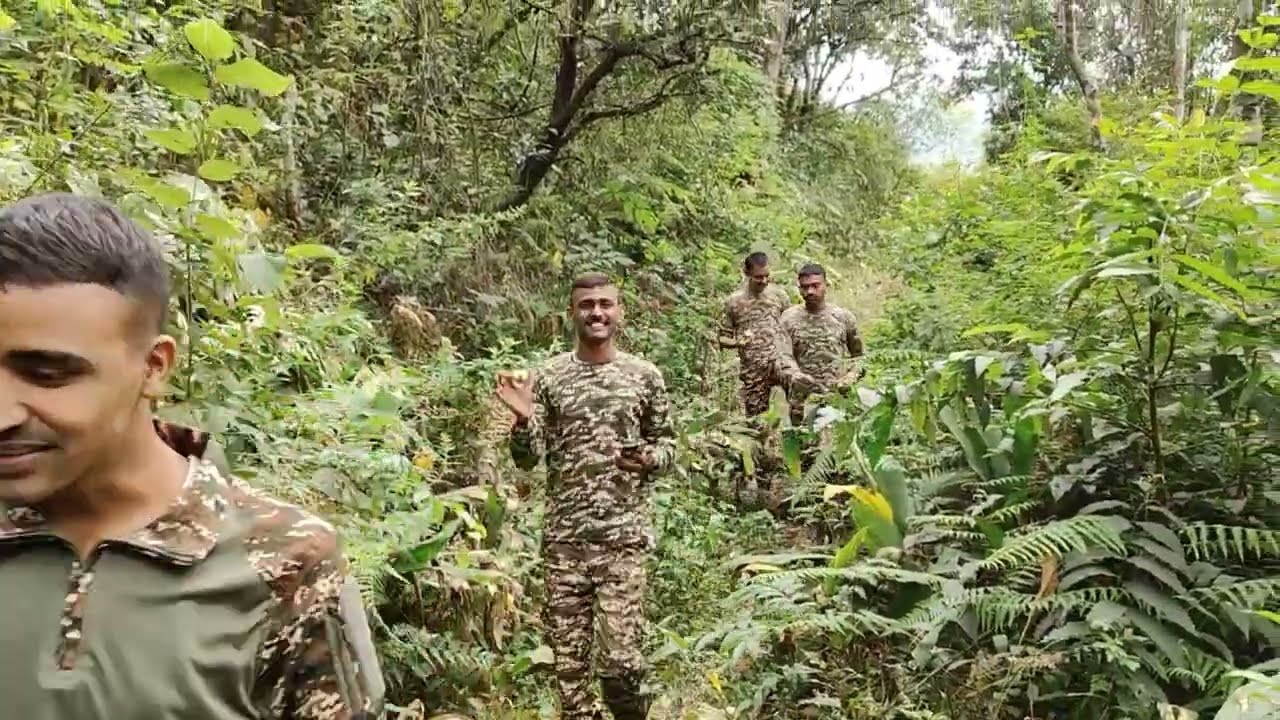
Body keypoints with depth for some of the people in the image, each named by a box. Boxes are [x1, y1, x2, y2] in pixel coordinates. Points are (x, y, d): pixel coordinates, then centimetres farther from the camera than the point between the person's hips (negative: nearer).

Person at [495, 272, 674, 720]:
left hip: (624, 536, -1)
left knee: (623, 659, -2)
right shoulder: (548, 377, 2)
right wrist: (524, 418, -19)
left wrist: (647, 458, -11)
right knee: (568, 658, 9)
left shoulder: (644, 375, 2)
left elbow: (667, 443, 11)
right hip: (564, 537, 1)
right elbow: (528, 459, 0)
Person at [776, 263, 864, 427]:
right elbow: (783, 357, -8)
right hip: (802, 401, 0)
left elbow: (858, 355, 16)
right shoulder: (789, 319, 3)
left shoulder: (844, 317, 6)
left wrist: (850, 377, -2)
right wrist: (795, 376, -28)